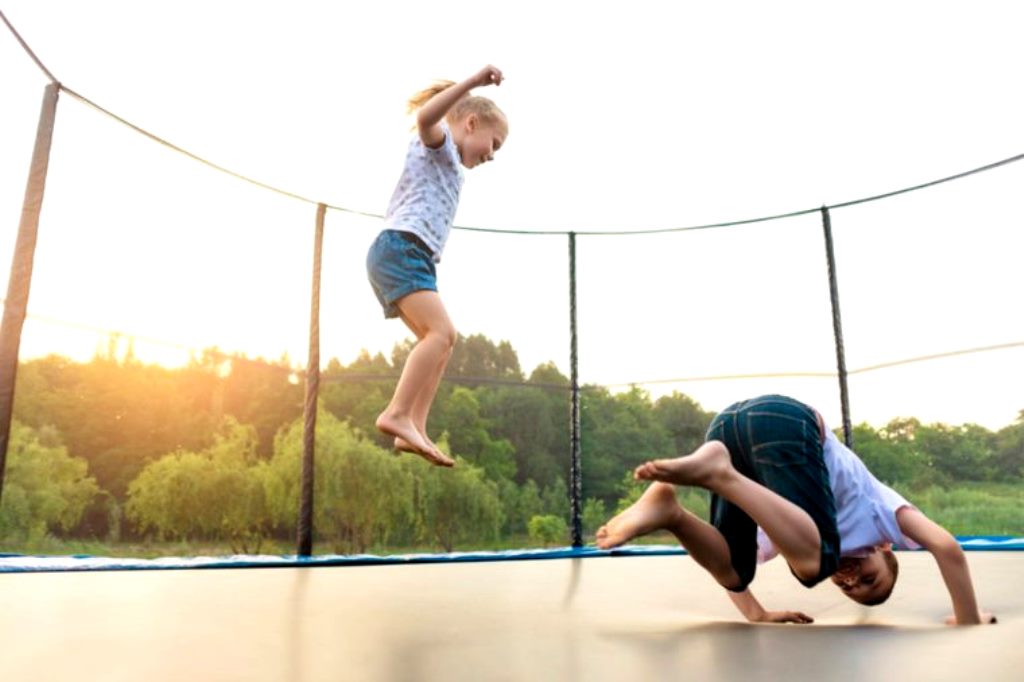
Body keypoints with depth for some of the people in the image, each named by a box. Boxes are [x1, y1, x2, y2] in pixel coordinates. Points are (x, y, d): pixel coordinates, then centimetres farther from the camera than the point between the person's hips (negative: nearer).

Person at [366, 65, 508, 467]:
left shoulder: (449, 166, 32)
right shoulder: (438, 144, 5)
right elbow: (425, 117, -21)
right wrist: (472, 82, -22)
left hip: (411, 258, 10)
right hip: (400, 250, -10)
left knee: (441, 340, 5)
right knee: (441, 332, -23)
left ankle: (414, 430, -2)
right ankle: (397, 415, -28)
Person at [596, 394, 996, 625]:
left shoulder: (794, 534, 38)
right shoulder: (879, 507, 30)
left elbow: (730, 568, 38)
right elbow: (947, 547, 15)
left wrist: (758, 615, 30)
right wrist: (968, 622, 24)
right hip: (783, 420, -5)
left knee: (734, 573, 4)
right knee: (813, 563, -16)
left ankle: (669, 509, -19)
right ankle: (719, 470, -28)